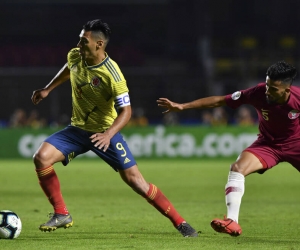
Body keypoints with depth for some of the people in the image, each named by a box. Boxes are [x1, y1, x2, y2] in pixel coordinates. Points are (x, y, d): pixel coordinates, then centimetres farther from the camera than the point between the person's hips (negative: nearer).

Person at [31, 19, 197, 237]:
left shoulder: (112, 74, -26)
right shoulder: (75, 56, -9)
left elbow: (126, 111, -23)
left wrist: (108, 134, -38)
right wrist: (47, 89, 21)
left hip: (104, 133, -5)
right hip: (78, 129, 5)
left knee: (133, 178, -12)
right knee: (41, 157, -16)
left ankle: (180, 223, -3)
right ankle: (61, 214, -1)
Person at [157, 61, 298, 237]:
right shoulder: (258, 93, -25)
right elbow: (219, 101, -17)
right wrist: (183, 106, -18)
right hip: (268, 143, 1)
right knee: (237, 168, -21)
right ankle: (232, 221, -22)